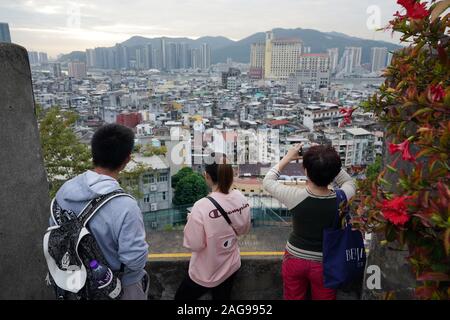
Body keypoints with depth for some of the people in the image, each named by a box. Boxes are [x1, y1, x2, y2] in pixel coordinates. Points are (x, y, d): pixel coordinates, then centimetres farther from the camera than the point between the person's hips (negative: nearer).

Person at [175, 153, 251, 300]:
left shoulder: (202, 206, -31)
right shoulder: (241, 199, -13)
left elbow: (194, 245, -21)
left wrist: (191, 220, -8)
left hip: (206, 274, -5)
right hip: (231, 266, 5)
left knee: (181, 297, 21)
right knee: (222, 297, 28)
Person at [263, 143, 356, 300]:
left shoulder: (295, 196, -25)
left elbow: (267, 181, -6)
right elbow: (350, 183, 4)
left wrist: (287, 157, -1)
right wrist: (328, 162, -6)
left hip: (294, 260, 0)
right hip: (324, 264, 1)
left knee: (293, 298, 24)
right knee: (324, 298, 25)